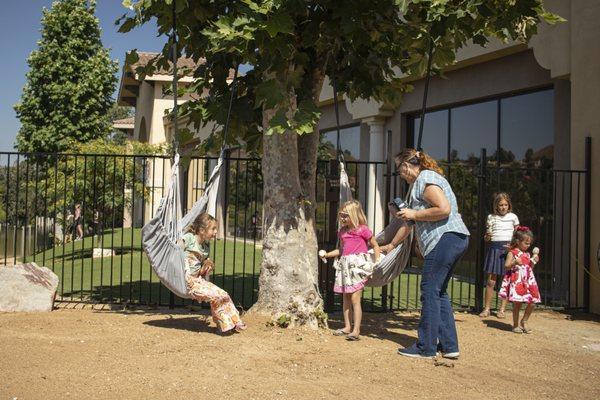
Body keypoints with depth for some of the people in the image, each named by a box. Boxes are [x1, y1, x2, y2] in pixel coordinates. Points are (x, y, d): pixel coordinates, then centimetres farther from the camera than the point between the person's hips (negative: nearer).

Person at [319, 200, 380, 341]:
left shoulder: (363, 229, -6)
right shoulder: (342, 231, 13)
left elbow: (375, 246, 0)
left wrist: (377, 263, -8)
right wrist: (327, 254, 13)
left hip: (358, 266, -7)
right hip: (345, 265, 7)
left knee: (355, 299, -10)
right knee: (345, 299, 11)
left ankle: (356, 330, -8)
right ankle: (347, 327, 20)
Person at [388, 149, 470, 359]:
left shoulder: (425, 178, -7)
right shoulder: (423, 180, 25)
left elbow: (444, 209, -21)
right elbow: (411, 222, 32)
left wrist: (413, 214, -11)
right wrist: (392, 244, 37)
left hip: (445, 238, -10)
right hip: (452, 240, 10)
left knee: (430, 293, -6)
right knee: (439, 292, 13)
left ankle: (426, 347, -1)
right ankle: (449, 345, 15)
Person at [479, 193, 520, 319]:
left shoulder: (513, 217, 7)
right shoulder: (491, 217, 8)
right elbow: (487, 238, 11)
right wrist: (487, 236, -12)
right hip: (494, 248, 0)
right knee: (491, 281, -2)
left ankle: (502, 309, 11)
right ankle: (486, 308, 5)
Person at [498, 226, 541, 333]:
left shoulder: (527, 255, 17)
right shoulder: (512, 253, -2)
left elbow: (529, 268, 21)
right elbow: (506, 265, -9)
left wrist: (534, 260, 7)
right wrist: (515, 262, -25)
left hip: (527, 281, 6)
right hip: (516, 281, -6)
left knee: (532, 303, 1)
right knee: (517, 303, -7)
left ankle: (524, 322, 20)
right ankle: (515, 325, 7)